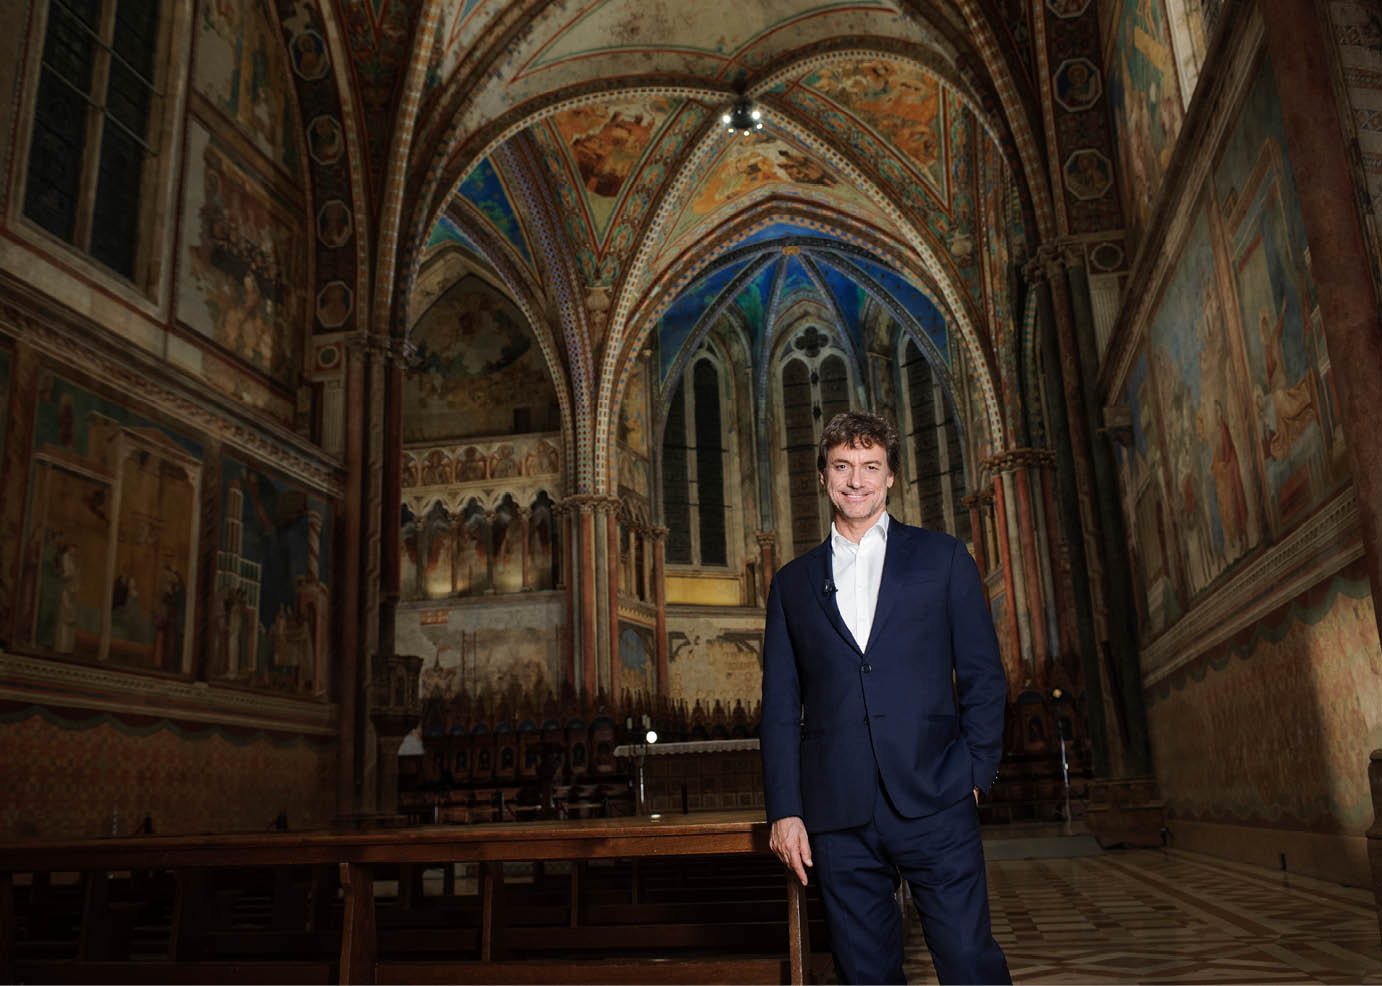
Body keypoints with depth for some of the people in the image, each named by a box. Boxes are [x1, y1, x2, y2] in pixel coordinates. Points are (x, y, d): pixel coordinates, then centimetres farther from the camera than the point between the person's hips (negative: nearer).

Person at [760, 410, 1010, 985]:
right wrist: (784, 810, 3)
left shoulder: (942, 559, 9)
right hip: (838, 818, 2)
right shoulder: (793, 583, 13)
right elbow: (780, 707, 10)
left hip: (935, 805, -1)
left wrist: (976, 772, -3)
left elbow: (983, 675, 7)